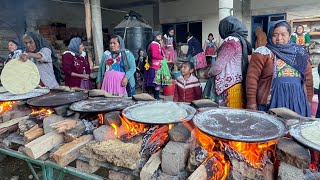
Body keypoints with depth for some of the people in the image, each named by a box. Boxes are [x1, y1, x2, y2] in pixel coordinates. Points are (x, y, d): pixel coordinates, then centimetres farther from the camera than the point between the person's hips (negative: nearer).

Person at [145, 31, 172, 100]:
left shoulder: (157, 44, 22)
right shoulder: (154, 44, -11)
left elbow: (163, 53, 20)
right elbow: (154, 55, -20)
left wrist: (161, 45, 10)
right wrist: (162, 58, -8)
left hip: (159, 65, 10)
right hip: (156, 66, -10)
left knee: (157, 83, 12)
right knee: (158, 83, -10)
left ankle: (156, 96, 19)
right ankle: (157, 97, -6)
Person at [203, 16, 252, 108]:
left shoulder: (231, 41, -12)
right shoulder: (242, 40, 12)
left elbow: (220, 63, -14)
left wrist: (210, 72, 4)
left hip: (228, 84, -8)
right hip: (239, 82, 9)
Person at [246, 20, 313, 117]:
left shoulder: (300, 53, 11)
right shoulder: (263, 52, -3)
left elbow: (308, 79, 15)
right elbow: (252, 78, -9)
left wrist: (308, 101, 14)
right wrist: (251, 102, -12)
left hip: (297, 102, 4)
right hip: (271, 101, -4)